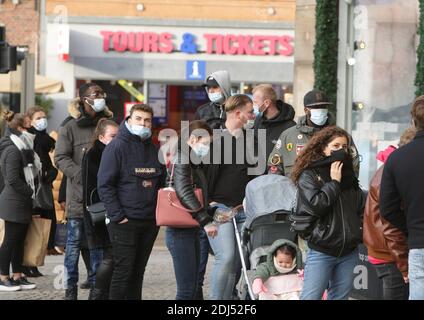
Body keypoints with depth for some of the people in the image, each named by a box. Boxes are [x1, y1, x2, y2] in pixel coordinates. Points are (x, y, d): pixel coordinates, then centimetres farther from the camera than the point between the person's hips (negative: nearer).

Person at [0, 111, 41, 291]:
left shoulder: (23, 148, 13)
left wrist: (32, 192, 6)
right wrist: (31, 192, -14)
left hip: (22, 203, 9)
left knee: (19, 241, 13)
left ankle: (17, 277, 19)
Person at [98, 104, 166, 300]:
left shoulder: (153, 150, 14)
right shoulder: (117, 147, -6)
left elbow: (161, 183, 22)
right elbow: (104, 184, -11)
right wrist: (118, 216, -16)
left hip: (150, 222, 6)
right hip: (125, 222, -6)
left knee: (138, 271, 9)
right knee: (124, 269, -7)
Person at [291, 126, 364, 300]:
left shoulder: (348, 174, 15)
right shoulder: (309, 175, -1)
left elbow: (360, 207, 16)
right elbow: (315, 205, -15)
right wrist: (334, 182, -8)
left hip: (348, 251, 5)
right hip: (321, 251, -5)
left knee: (339, 297, 7)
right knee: (310, 297, -10)